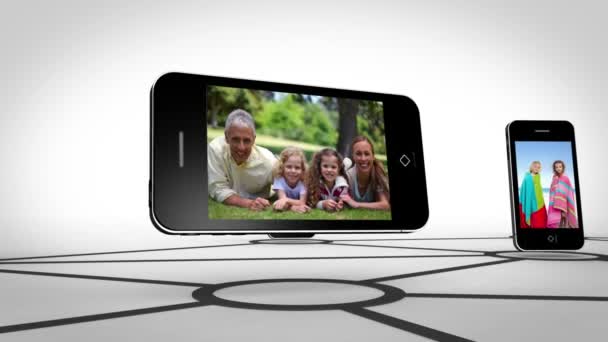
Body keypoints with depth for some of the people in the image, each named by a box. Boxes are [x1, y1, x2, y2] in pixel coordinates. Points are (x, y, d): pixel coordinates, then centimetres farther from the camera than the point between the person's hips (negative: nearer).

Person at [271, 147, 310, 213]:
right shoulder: (279, 179, -21)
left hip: (300, 212, 0)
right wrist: (294, 207, -53)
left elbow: (302, 203, -30)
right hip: (284, 212, 0)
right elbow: (282, 199, -31)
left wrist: (286, 200, -48)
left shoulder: (303, 181, -20)